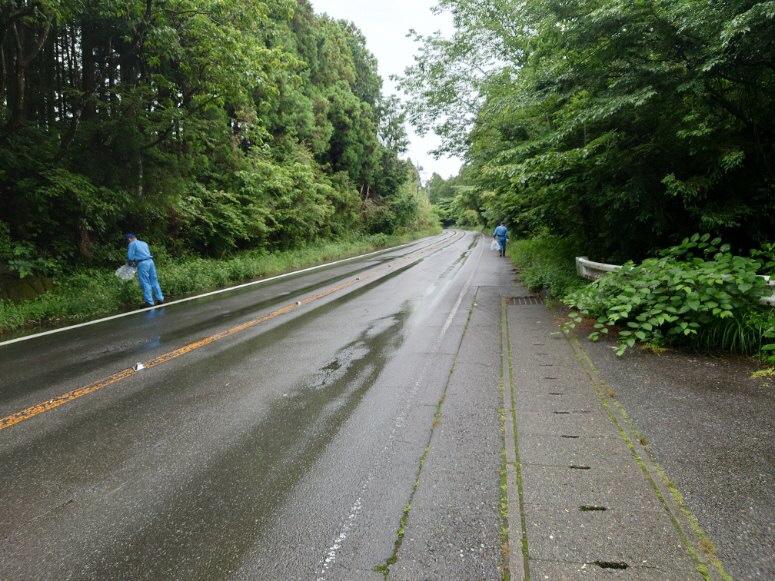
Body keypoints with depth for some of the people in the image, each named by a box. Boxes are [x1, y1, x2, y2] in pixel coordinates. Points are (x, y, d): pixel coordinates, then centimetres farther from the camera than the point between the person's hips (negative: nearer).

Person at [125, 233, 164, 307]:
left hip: (142, 264, -6)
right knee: (154, 281, 10)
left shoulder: (132, 244, 3)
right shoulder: (144, 243, 24)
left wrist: (130, 264, 16)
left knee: (145, 283, -2)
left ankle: (149, 302, -2)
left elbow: (130, 256, -3)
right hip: (150, 261, 6)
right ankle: (160, 299, 11)